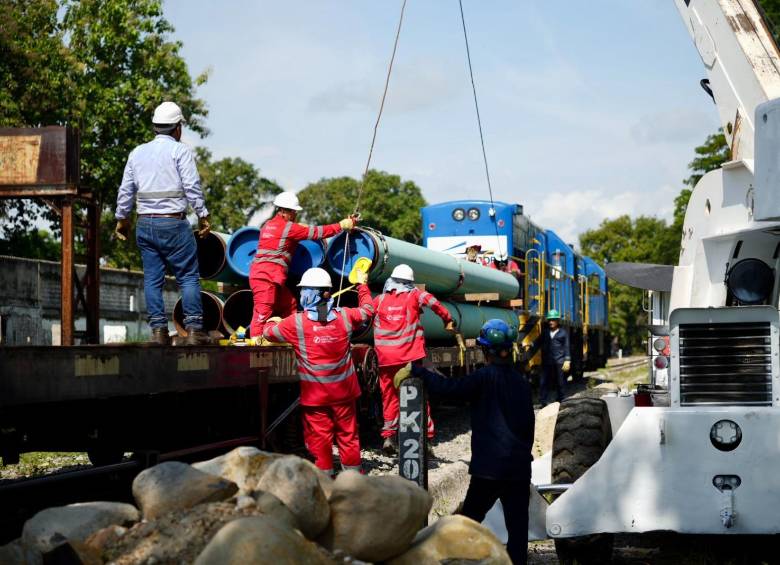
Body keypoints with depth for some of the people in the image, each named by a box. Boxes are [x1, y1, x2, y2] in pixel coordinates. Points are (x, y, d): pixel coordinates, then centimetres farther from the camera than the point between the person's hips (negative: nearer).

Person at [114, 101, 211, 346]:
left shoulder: (137, 153, 12)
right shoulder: (180, 151, -4)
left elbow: (125, 190, 14)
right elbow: (192, 187, -10)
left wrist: (122, 219, 24)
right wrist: (203, 216, -2)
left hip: (145, 224, 5)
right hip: (173, 224, -5)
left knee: (152, 279, 8)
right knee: (189, 277, 1)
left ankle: (158, 330, 5)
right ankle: (193, 329, -3)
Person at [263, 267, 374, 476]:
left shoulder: (296, 323, -12)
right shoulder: (344, 317, -4)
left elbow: (269, 333, 4)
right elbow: (367, 310, 16)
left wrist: (270, 322, 27)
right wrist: (362, 284, 32)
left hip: (314, 394, -2)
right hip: (343, 391, 3)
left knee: (319, 436, 6)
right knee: (348, 434, 13)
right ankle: (353, 473, 20)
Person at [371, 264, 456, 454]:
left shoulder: (380, 299, 5)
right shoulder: (414, 295, 1)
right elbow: (431, 301, -13)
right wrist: (448, 320, -2)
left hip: (386, 358, 1)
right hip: (411, 356, -1)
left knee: (389, 396, 12)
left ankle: (389, 435, 6)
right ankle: (426, 435, 5)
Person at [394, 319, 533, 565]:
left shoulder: (486, 377, -9)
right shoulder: (522, 382, 10)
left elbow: (448, 387, -19)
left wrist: (414, 370, -13)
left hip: (489, 469, -4)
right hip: (520, 467, 5)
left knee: (470, 519, 8)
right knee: (517, 525, 3)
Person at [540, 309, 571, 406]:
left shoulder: (563, 332, 3)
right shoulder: (545, 332, 12)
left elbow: (566, 347, 0)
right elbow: (540, 345, 14)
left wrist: (567, 360, -7)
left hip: (559, 362, -3)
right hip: (547, 362, 3)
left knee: (561, 383, 4)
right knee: (544, 382, -1)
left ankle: (561, 402, 13)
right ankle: (542, 402, 3)